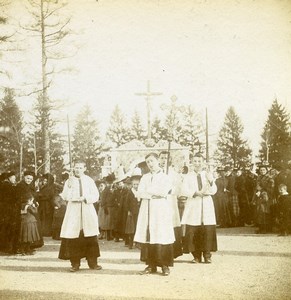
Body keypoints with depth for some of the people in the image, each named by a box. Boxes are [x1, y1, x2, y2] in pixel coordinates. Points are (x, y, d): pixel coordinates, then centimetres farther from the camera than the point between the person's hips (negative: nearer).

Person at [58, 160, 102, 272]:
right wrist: (69, 186, -16)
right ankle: (75, 264, 4)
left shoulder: (89, 180, 7)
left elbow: (96, 195, 2)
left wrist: (85, 198, -13)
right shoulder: (69, 181, 6)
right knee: (73, 239, -5)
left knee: (91, 238, 2)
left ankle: (92, 263, 10)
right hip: (73, 211, -1)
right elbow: (66, 197, -4)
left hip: (88, 211, 1)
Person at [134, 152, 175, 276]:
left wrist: (148, 191, -3)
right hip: (147, 210, 4)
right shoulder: (145, 177, 16)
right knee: (148, 237, -1)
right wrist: (155, 195, -8)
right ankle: (151, 265, 5)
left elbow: (164, 192, -11)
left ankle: (165, 265, -1)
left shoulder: (165, 177, 5)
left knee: (162, 237, -7)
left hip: (161, 210, -3)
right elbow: (139, 193, 4)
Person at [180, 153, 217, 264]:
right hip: (193, 206, 0)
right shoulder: (189, 176, 9)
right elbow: (184, 190, -3)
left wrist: (211, 181, -19)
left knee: (208, 231, -4)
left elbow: (213, 191, 0)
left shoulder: (208, 175, 9)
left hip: (207, 206, 0)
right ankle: (196, 256, 7)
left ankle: (207, 255, 6)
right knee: (193, 232, -3)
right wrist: (196, 193, -16)